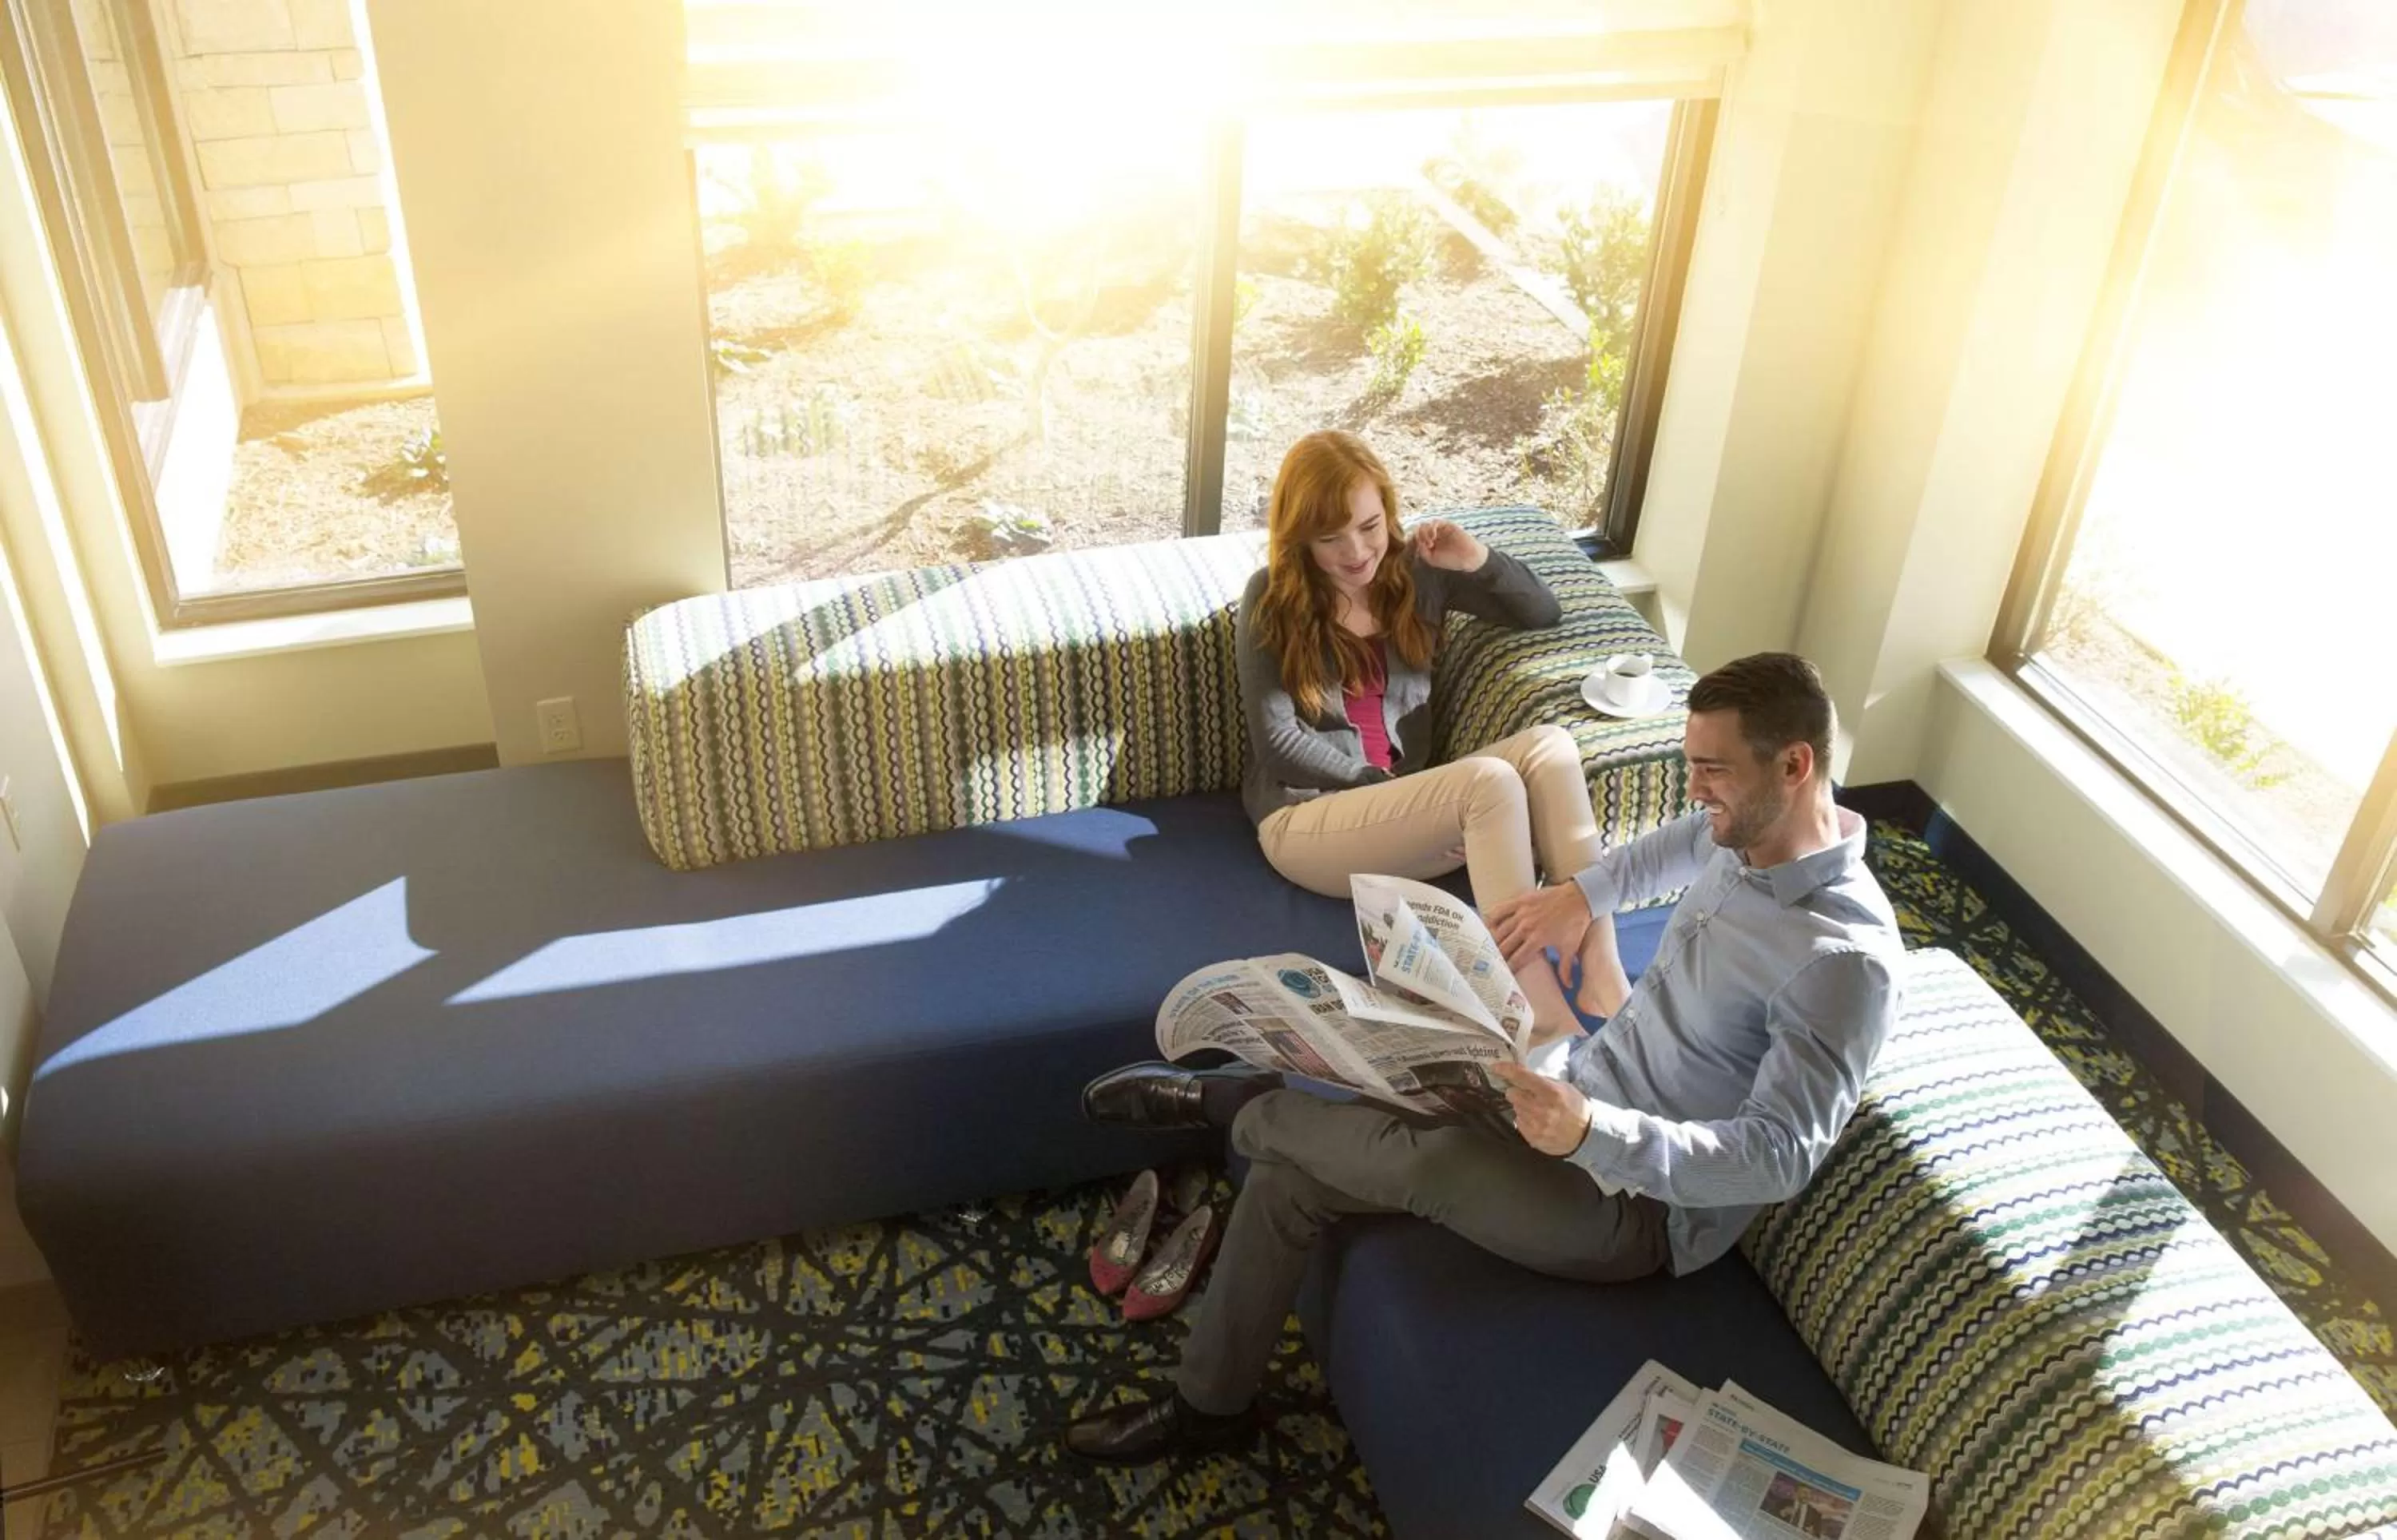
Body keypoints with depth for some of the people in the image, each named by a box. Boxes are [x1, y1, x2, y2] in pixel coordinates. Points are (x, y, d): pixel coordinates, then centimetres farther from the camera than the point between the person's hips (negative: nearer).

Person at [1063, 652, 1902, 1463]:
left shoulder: (1844, 959, -27)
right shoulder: (1741, 835, -2)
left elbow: (1779, 1157, -30)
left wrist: (1592, 1132, -42)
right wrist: (1580, 893, 11)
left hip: (1638, 1199, -8)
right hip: (1577, 1099, 9)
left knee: (1427, 1162, -33)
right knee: (1291, 1169, -2)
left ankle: (1235, 1103, 0)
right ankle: (1207, 1403, 16)